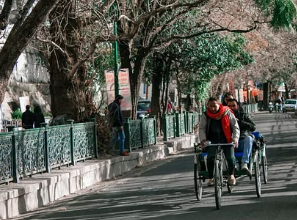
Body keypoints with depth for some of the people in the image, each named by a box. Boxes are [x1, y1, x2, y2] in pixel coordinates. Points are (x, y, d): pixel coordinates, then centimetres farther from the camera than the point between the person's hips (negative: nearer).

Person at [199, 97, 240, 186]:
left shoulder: (227, 113, 0)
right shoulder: (206, 115, 5)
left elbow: (235, 126, 2)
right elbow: (201, 128, 4)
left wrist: (235, 138, -12)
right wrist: (203, 139, -13)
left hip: (226, 139, -1)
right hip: (212, 141, 1)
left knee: (231, 158, -19)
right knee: (210, 157, -23)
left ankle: (231, 175, 10)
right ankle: (211, 178, -4)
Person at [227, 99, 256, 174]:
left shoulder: (243, 115, 14)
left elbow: (253, 127, -1)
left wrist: (239, 122, -9)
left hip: (242, 143, 0)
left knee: (249, 138, -33)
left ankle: (244, 164, -43)